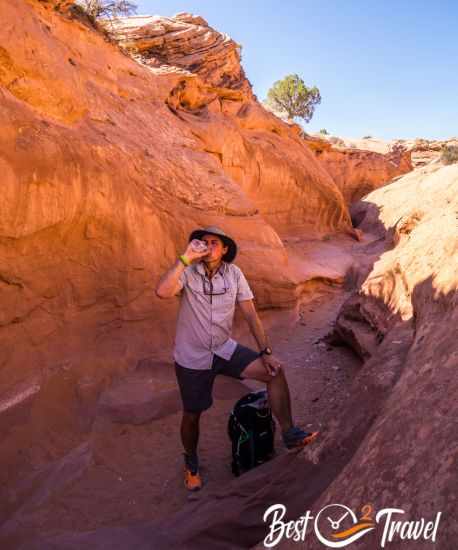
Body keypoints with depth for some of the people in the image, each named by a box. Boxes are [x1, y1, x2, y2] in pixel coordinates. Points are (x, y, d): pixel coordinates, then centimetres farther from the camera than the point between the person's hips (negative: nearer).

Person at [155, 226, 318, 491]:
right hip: (192, 357, -2)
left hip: (225, 350, 3)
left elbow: (251, 314, -4)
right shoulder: (188, 272, -16)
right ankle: (191, 462, 43)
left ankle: (289, 433, 0)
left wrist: (266, 352, -9)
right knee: (192, 415, 13)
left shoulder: (234, 273, -7)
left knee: (275, 371, -15)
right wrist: (186, 258, -35)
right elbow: (162, 291, -37)